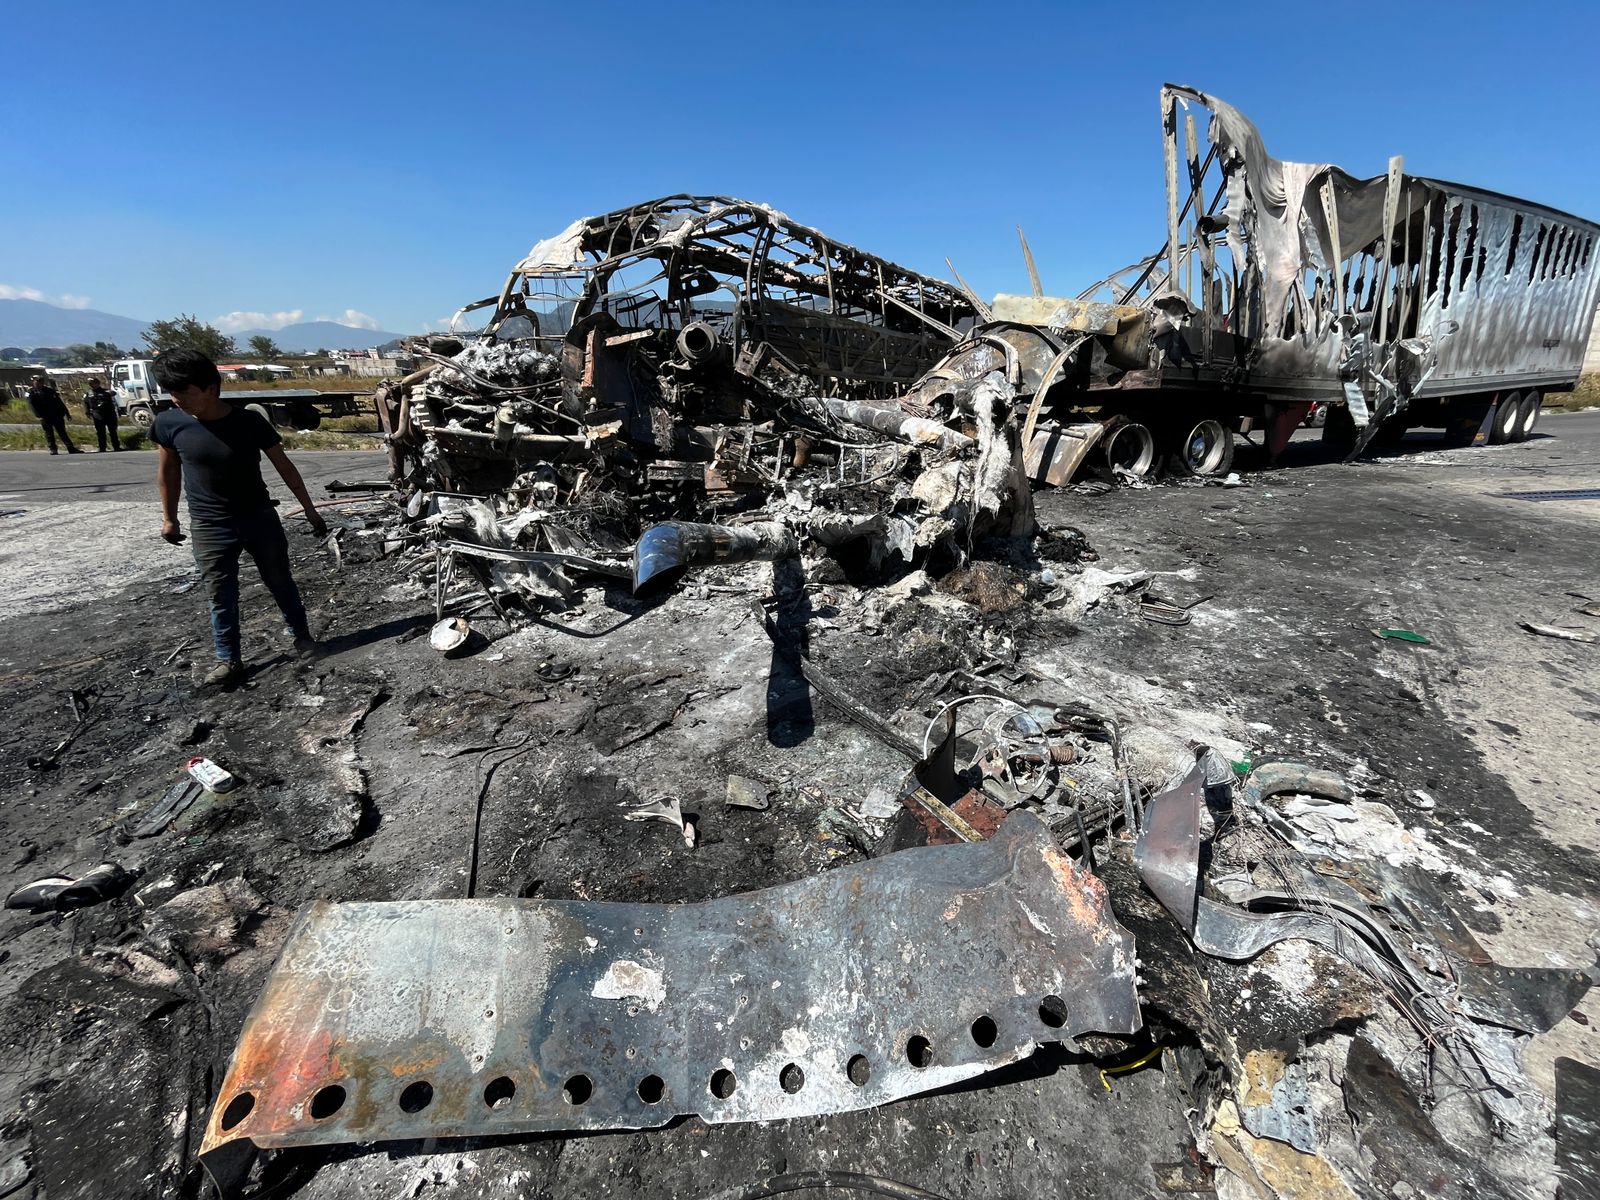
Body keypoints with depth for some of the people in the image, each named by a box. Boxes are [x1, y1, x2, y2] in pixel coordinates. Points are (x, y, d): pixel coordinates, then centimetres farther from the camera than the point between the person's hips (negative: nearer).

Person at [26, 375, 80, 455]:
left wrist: (65, 412, 7)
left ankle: (71, 448, 0)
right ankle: (53, 449, 0)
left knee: (63, 432, 3)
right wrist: (39, 416, -15)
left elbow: (59, 402, 14)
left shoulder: (49, 390, 14)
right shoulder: (31, 393, 4)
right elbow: (32, 406, -4)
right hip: (45, 417, -3)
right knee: (49, 433, -1)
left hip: (56, 415, 3)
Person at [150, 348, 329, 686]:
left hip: (260, 519, -1)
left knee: (281, 584, 12)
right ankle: (228, 660, 20)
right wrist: (169, 517, 13)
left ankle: (302, 636, 31)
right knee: (221, 597, 7)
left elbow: (285, 467, -3)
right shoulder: (168, 423, -8)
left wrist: (310, 511, 0)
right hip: (209, 528, 1)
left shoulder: (250, 422, -12)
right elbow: (167, 470, 8)